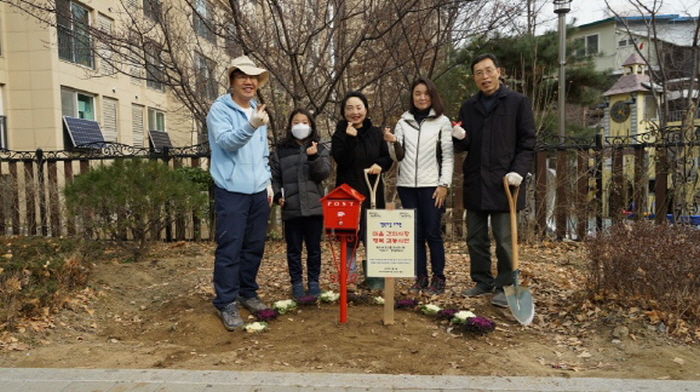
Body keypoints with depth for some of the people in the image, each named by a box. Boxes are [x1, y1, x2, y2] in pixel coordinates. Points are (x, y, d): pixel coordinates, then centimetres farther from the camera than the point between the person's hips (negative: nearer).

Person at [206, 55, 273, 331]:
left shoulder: (258, 111, 16)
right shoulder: (220, 109, -5)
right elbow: (227, 142, -22)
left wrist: (268, 182, 16)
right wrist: (251, 126, -37)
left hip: (258, 192, 6)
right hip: (232, 191, -6)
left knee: (255, 246, 12)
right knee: (229, 249, -4)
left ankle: (247, 292, 27)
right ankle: (226, 303, 6)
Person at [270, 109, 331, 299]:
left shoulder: (320, 149, 7)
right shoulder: (280, 150, 7)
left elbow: (325, 173, -5)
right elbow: (274, 177, 8)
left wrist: (314, 158, -20)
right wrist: (278, 195, -7)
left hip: (314, 207, 0)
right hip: (291, 208, 0)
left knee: (314, 248, 10)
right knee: (293, 249, 8)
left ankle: (313, 281, 23)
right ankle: (296, 282, 19)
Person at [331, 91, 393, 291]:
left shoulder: (376, 133, 9)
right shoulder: (340, 134, 0)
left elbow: (387, 158, 12)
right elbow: (342, 161, -12)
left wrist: (380, 164, -10)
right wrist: (350, 139, -21)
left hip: (373, 192, 3)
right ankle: (349, 277, 11)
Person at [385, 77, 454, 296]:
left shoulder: (442, 122, 3)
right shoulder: (403, 122, 12)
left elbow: (448, 156, 0)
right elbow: (398, 156, 10)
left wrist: (444, 185, -9)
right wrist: (393, 143, -10)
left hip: (431, 186, -3)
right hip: (407, 185, 3)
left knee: (432, 233, -2)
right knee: (415, 234, 6)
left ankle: (438, 279, 8)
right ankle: (420, 278, 14)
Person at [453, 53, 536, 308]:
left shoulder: (518, 103, 1)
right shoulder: (468, 107, 13)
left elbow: (527, 143, -1)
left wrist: (518, 171, -15)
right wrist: (460, 138, -8)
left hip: (503, 183, -5)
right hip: (475, 183, 5)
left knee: (504, 239, 0)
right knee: (475, 238, 11)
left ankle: (504, 286, 13)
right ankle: (483, 281, 25)